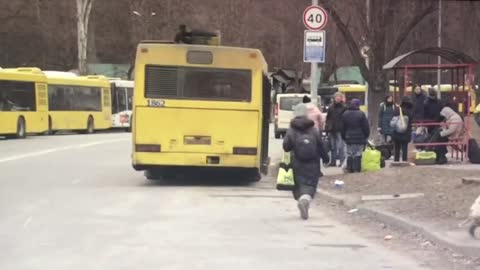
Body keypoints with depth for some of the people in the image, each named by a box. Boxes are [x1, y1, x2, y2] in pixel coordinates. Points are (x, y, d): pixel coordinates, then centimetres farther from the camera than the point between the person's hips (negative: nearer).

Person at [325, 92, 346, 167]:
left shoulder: (344, 108, -4)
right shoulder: (331, 108, 13)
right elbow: (328, 119, 16)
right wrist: (327, 128, 7)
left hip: (340, 130, -6)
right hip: (332, 130, 6)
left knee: (340, 146, -9)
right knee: (333, 146, 11)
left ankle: (342, 161, -3)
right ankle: (333, 161, 18)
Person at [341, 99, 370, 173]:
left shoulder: (345, 114, 4)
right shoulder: (361, 114, -10)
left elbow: (343, 128, 9)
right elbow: (366, 127, -6)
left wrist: (344, 136, 17)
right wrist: (366, 135, 6)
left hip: (349, 138, 3)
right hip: (359, 138, -3)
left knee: (349, 154, 9)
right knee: (358, 154, 0)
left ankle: (349, 168, 8)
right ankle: (357, 169, -2)